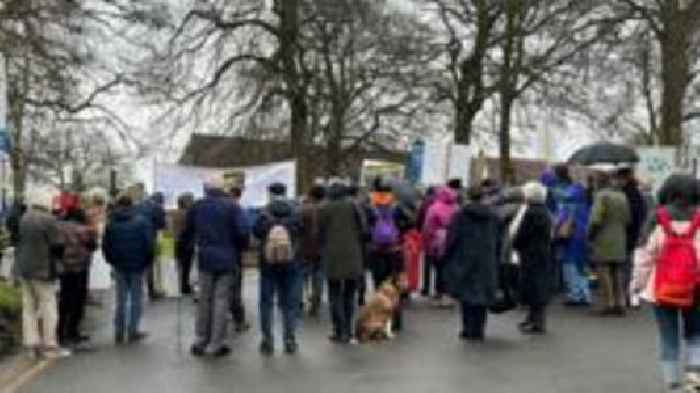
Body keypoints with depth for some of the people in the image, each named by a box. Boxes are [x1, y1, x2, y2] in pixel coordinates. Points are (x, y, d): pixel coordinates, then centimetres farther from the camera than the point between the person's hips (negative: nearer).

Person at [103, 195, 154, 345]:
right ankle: (133, 332, 7)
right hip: (137, 265, -3)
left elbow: (105, 245, 4)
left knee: (121, 299, 12)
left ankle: (119, 333, 13)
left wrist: (112, 261, 15)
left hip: (119, 266, 3)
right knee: (136, 299, 6)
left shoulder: (111, 223, 3)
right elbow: (149, 244, -11)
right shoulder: (141, 221, -8)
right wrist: (148, 262, 1)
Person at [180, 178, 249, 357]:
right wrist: (239, 249, 6)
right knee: (221, 301, 2)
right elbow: (242, 232, -11)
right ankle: (216, 344, 4)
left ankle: (200, 341, 18)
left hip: (205, 259, 3)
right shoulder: (232, 206, -5)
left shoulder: (197, 206, 5)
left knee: (204, 300, 14)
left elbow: (187, 232, 8)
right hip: (226, 260, -3)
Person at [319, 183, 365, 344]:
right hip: (352, 254, 1)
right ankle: (347, 331, 12)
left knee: (335, 295, 6)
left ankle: (339, 331, 3)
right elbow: (361, 228, 0)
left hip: (333, 255, -1)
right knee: (349, 294, 11)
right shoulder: (352, 206, 1)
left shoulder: (325, 209, -1)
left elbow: (321, 232, 1)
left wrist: (323, 250, 15)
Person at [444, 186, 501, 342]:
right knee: (483, 295, 9)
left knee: (466, 294, 5)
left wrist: (447, 258, 2)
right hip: (487, 263, 3)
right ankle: (479, 331, 10)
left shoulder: (461, 215, -7)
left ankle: (468, 329, 3)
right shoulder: (493, 216, 5)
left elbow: (452, 239, -7)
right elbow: (499, 241, 8)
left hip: (464, 260, -3)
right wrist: (496, 258, 17)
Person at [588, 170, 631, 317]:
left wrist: (590, 235, -4)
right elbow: (628, 219, 12)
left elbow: (596, 219, -17)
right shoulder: (622, 196, 10)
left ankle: (608, 304, -4)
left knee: (605, 272, -3)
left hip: (604, 240, -7)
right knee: (618, 273, 12)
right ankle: (620, 304, 16)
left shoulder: (602, 195, -13)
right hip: (619, 241, 7)